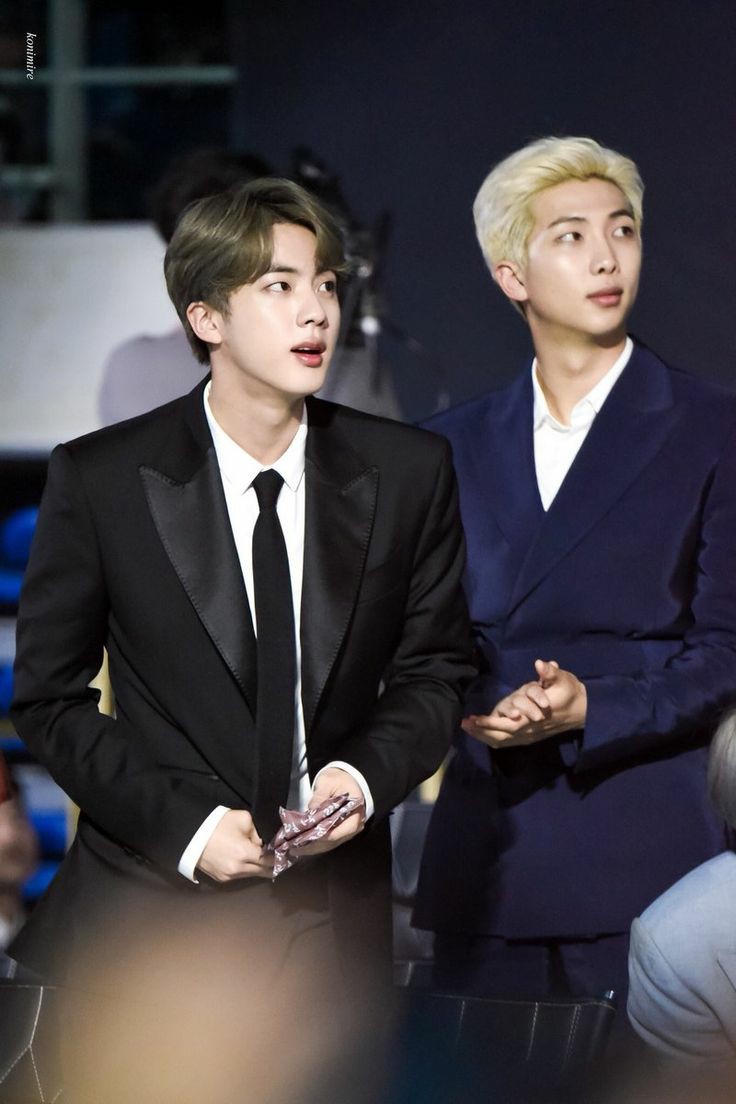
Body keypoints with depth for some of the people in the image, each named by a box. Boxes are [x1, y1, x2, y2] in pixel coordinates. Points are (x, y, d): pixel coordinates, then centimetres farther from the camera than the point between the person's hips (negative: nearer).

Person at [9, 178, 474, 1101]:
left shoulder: (409, 472, 0)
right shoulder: (99, 479, -6)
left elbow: (434, 669, 8)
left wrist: (367, 775, -12)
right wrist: (182, 822, -14)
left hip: (334, 917, 2)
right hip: (151, 911, -2)